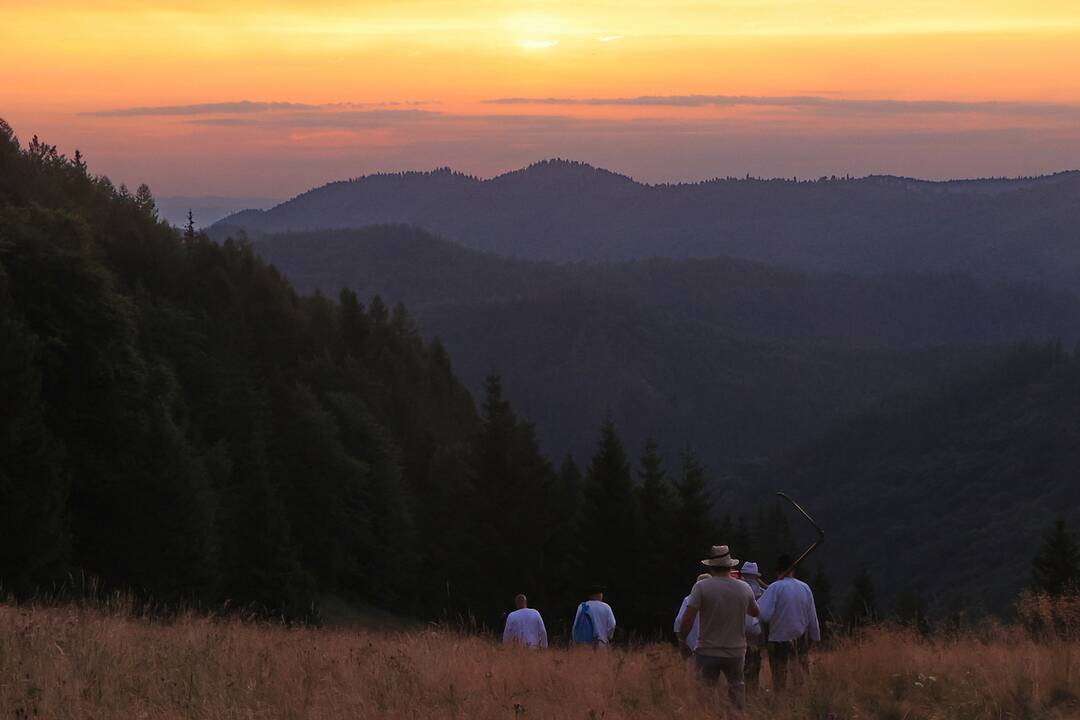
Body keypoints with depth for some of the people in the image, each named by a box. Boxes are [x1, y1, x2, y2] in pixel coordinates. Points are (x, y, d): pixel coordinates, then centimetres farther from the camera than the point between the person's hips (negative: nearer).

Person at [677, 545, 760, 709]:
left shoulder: (701, 587, -11)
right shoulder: (744, 588, 0)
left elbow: (688, 617, -15)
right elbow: (755, 612, 17)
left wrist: (682, 641, -2)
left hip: (708, 652, -2)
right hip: (736, 651, 3)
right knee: (736, 687, 18)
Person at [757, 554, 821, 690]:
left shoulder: (775, 588, -14)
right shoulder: (805, 588, 0)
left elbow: (763, 615, -23)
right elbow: (812, 618, 6)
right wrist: (815, 637, 18)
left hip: (779, 640, -4)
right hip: (801, 642, 4)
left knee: (779, 683, 5)